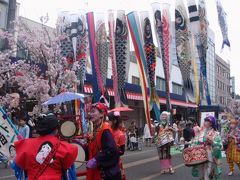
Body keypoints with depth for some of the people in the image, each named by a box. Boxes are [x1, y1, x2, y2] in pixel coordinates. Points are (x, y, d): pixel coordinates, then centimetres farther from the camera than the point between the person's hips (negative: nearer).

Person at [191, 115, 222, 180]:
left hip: (209, 158, -5)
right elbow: (195, 143, 15)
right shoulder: (201, 132, 11)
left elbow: (219, 146, -11)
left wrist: (212, 142, -23)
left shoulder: (215, 134, -2)